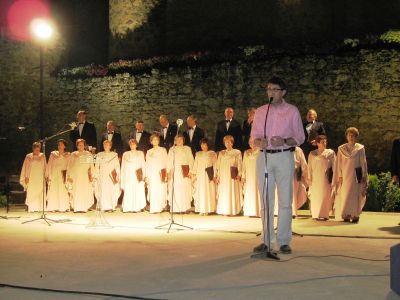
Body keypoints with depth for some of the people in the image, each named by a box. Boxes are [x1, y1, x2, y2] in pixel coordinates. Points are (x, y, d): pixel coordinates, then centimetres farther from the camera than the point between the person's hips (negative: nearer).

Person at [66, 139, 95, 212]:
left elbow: (91, 166, 5)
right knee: (76, 192, -4)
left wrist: (92, 176, -6)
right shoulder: (73, 155, 9)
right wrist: (69, 176, 0)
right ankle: (77, 208, -1)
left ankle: (84, 208, -1)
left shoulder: (89, 155, 8)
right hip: (75, 176, 0)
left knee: (85, 192, -5)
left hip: (85, 176, 0)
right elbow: (69, 166, 8)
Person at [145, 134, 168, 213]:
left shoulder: (163, 150, 8)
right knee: (153, 191, -4)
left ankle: (160, 208, -3)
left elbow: (166, 162, 3)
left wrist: (165, 174, -7)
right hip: (152, 173, 2)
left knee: (161, 191, -8)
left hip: (160, 173, -2)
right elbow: (147, 164, 13)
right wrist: (146, 176, 6)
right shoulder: (149, 152, 15)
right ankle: (153, 209, -2)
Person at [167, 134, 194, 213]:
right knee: (175, 191, -5)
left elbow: (191, 160, 5)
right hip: (175, 172, 1)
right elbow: (169, 161, 9)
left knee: (185, 190, -6)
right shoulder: (172, 149, 13)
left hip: (184, 172, 0)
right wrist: (168, 172, -2)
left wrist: (190, 171, -7)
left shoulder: (187, 149, 11)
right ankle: (175, 208, -3)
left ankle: (185, 208, -3)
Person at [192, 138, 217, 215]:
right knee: (200, 192, 0)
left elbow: (215, 165, 1)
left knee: (208, 192, -5)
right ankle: (201, 209, 4)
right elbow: (195, 164, 12)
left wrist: (215, 175, -7)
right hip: (200, 175, 3)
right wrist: (194, 174, 2)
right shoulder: (198, 154, 14)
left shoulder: (212, 153, 4)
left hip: (208, 175, -3)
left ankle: (207, 209, -1)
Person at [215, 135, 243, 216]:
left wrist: (239, 175, -11)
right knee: (224, 193, -1)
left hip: (233, 176, -2)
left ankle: (233, 211, -2)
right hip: (223, 176, 2)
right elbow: (218, 165, 10)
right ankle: (224, 211, 2)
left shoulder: (237, 152, 7)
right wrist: (217, 176, 1)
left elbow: (239, 165, 1)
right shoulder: (221, 153, 14)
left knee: (233, 193, -5)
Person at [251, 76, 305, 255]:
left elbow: (300, 137, 3)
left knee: (285, 200, -3)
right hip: (264, 157, 3)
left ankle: (284, 241, 3)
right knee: (265, 200, 4)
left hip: (284, 156, -2)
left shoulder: (292, 111, 4)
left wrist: (284, 141, -16)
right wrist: (260, 142, -13)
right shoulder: (260, 111, 11)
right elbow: (254, 136, 10)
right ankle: (266, 240, 10)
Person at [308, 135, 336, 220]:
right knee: (315, 196, 2)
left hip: (325, 178, -1)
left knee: (325, 196, -3)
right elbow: (310, 166, 9)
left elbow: (334, 165, 3)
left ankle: (324, 214, 1)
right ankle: (316, 214, 8)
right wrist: (309, 178, 2)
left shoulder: (330, 153, 4)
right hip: (315, 178, 1)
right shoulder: (312, 154, 9)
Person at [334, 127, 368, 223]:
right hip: (345, 175, 1)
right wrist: (339, 176, -1)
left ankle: (355, 215, -1)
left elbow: (363, 162, 5)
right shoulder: (341, 149, 7)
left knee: (356, 195, -4)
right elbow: (339, 163, 7)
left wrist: (364, 176, 0)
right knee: (345, 195, -2)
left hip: (356, 175, -1)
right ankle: (346, 215, 2)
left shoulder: (360, 148, 5)